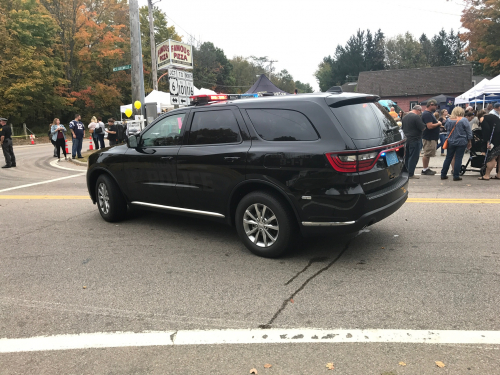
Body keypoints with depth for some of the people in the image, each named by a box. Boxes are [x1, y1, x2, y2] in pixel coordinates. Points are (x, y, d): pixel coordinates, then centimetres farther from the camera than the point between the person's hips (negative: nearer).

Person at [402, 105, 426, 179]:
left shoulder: (405, 116, 11)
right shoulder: (416, 117, -15)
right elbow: (423, 128, -15)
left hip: (406, 139, 8)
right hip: (415, 140, -8)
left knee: (406, 156, 15)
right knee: (413, 157, -3)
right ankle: (411, 174, -1)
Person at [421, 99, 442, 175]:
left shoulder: (429, 113, 16)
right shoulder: (427, 114, -18)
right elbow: (430, 126, -27)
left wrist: (438, 123, 9)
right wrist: (438, 124, -12)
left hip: (432, 137, 11)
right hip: (429, 138, -11)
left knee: (428, 154, 15)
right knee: (427, 154, -4)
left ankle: (427, 168, 22)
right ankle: (425, 170, 3)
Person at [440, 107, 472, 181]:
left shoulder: (449, 120, 1)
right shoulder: (464, 120, -9)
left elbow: (447, 129, 16)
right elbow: (469, 132, -3)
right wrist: (469, 141, 5)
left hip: (451, 142, 3)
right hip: (461, 142, -3)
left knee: (448, 158, 11)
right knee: (458, 159, 1)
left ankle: (443, 175, 14)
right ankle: (456, 176, 3)